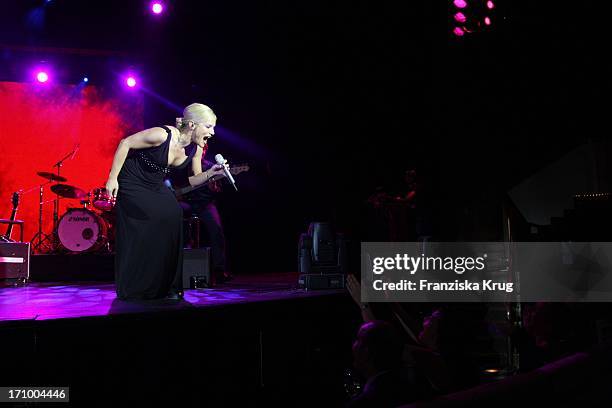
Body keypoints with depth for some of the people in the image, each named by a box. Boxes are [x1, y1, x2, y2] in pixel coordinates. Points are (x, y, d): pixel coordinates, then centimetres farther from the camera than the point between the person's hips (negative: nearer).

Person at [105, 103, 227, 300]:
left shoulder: (196, 148, -8)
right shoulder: (163, 135, -28)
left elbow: (192, 180, 0)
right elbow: (125, 143, -19)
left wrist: (211, 173, -21)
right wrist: (113, 178, -18)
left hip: (155, 186, 7)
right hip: (131, 182, -6)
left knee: (174, 214, -14)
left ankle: (167, 286, -2)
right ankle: (132, 289, -5)